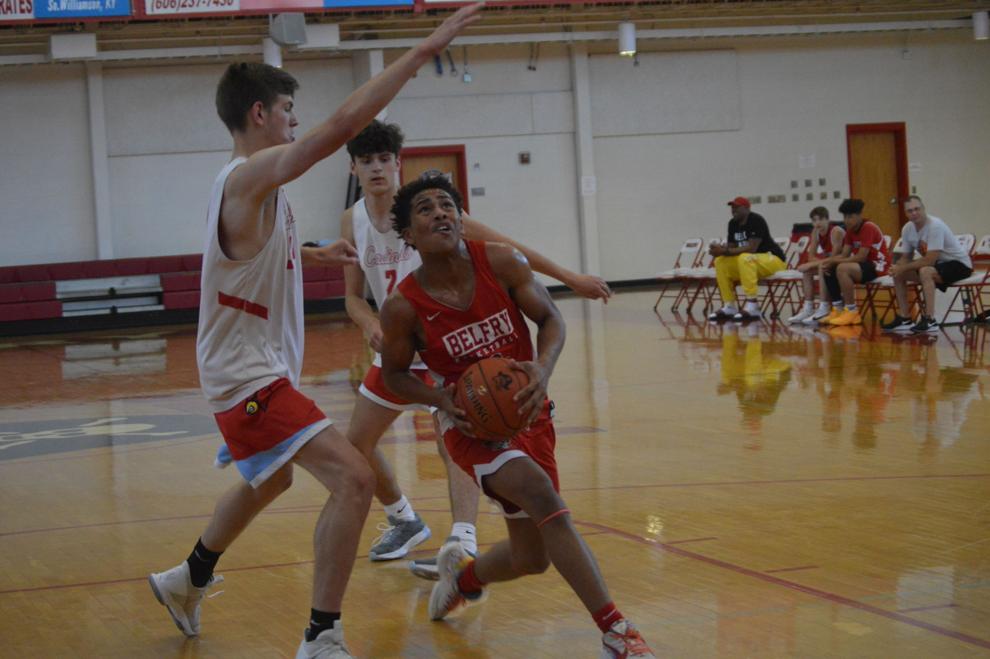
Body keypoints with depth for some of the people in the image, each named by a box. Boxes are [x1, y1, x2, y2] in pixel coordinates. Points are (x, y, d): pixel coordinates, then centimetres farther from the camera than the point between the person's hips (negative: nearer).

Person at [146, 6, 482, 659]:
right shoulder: (253, 174, -20)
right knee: (354, 478, -22)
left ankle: (189, 581, 52)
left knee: (268, 482, 32)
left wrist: (314, 253, 32)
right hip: (249, 375, -11)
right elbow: (343, 124, -33)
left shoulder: (247, 184, 11)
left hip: (257, 369, 11)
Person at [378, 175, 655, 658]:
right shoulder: (403, 306, -16)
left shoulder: (502, 263, -12)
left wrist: (542, 369, -22)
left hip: (527, 410, 4)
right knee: (542, 495, -31)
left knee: (531, 556, 10)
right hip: (470, 420, -4)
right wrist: (443, 401, -19)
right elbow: (393, 372, 0)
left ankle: (463, 575, 47)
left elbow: (550, 319, -1)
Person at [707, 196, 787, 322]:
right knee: (720, 262, -7)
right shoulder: (733, 224, 7)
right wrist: (720, 250, -18)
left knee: (745, 258, -36)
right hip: (747, 263, 8)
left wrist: (726, 251, -29)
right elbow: (731, 247, 7)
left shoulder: (756, 220, -18)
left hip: (773, 260, -8)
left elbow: (752, 248, -26)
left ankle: (752, 306, -38)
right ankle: (729, 307, -7)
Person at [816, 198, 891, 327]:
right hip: (864, 265, 10)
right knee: (828, 269, 2)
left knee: (842, 268, -32)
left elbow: (861, 257, -25)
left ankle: (852, 312, -25)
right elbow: (844, 255, 5)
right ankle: (837, 310, 2)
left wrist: (834, 260, -24)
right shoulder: (851, 230, 9)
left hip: (878, 266, -10)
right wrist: (828, 261, -15)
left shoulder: (868, 228, -18)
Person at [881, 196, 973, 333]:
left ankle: (930, 321, -32)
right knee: (898, 274, -3)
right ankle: (904, 318, 1)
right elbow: (906, 257, 6)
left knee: (925, 272, -35)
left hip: (958, 264, -8)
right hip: (936, 265, 8)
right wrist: (897, 267, -17)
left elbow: (929, 260, -31)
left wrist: (903, 268, -25)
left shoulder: (935, 226, -27)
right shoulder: (907, 229, -3)